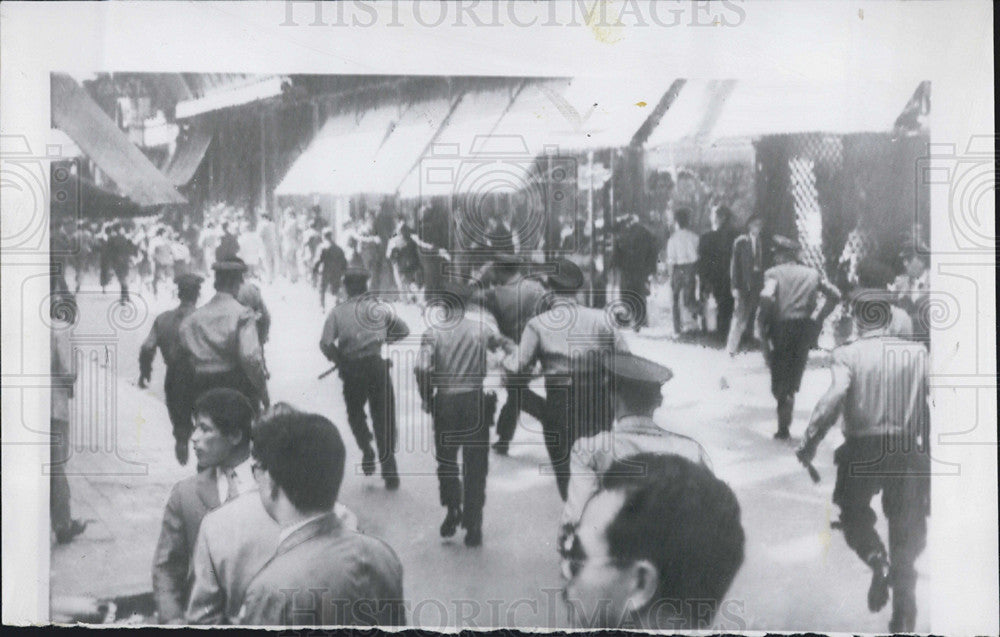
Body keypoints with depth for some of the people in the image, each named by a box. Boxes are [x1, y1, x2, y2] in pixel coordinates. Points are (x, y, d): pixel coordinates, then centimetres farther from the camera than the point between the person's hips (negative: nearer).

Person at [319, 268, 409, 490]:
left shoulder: (337, 312, 1)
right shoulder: (379, 307, 5)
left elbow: (325, 343, -7)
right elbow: (403, 331, 9)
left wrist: (338, 360, 9)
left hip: (351, 369, 0)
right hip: (377, 365, 0)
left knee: (355, 412, 24)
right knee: (383, 417, 6)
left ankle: (366, 449, 6)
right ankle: (389, 472, 6)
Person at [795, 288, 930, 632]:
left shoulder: (847, 355, -8)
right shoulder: (918, 352, 0)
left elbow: (834, 398, -23)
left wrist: (809, 443, -17)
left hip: (862, 449, -2)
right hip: (908, 450, 2)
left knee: (854, 515, 23)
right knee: (905, 529, 14)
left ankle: (877, 560, -6)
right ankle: (904, 617, 19)